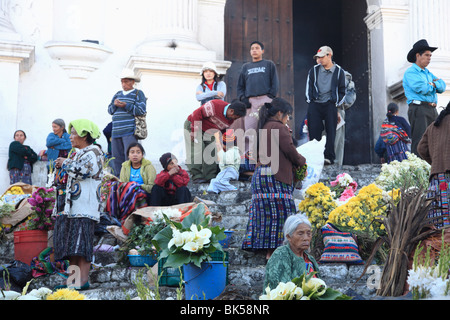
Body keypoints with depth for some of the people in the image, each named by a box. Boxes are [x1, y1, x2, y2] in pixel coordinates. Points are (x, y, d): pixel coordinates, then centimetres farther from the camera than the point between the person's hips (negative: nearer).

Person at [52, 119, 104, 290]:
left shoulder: (93, 152, -5)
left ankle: (83, 281, -9)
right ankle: (73, 279, 11)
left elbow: (81, 170, -21)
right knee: (71, 245, 7)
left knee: (81, 244, -10)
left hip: (84, 207, -9)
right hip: (70, 207, 9)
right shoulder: (76, 153, 23)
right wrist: (61, 165, 16)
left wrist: (65, 164, -4)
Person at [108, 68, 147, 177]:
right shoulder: (118, 94, 23)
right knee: (117, 157, 6)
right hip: (116, 132, 6)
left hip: (130, 132, -6)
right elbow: (110, 110, 20)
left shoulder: (138, 94, 5)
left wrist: (126, 105, -11)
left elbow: (141, 110, -7)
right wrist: (114, 105, -1)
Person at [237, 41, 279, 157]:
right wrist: (242, 98, 3)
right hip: (250, 102, 2)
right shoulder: (246, 67, 23)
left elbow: (275, 83, 8)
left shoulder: (269, 64, 15)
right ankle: (248, 155, -7)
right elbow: (240, 85, 20)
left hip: (265, 100, -2)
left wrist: (270, 96, -6)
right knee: (249, 129, -7)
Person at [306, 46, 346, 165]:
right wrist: (310, 102, 4)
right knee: (314, 132, -4)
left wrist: (336, 107, 2)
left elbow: (342, 91, 9)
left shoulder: (339, 71, 7)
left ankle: (329, 157, 0)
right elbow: (309, 87, 14)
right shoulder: (314, 70, 12)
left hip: (330, 105, -2)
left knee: (330, 132, -4)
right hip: (315, 105, 2)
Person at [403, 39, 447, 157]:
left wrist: (432, 83, -3)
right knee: (420, 142, -13)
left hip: (432, 110, 8)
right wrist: (433, 85, 4)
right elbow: (422, 89, -16)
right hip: (419, 109, -8)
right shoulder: (410, 72, -2)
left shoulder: (428, 73, 25)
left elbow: (443, 87, 16)